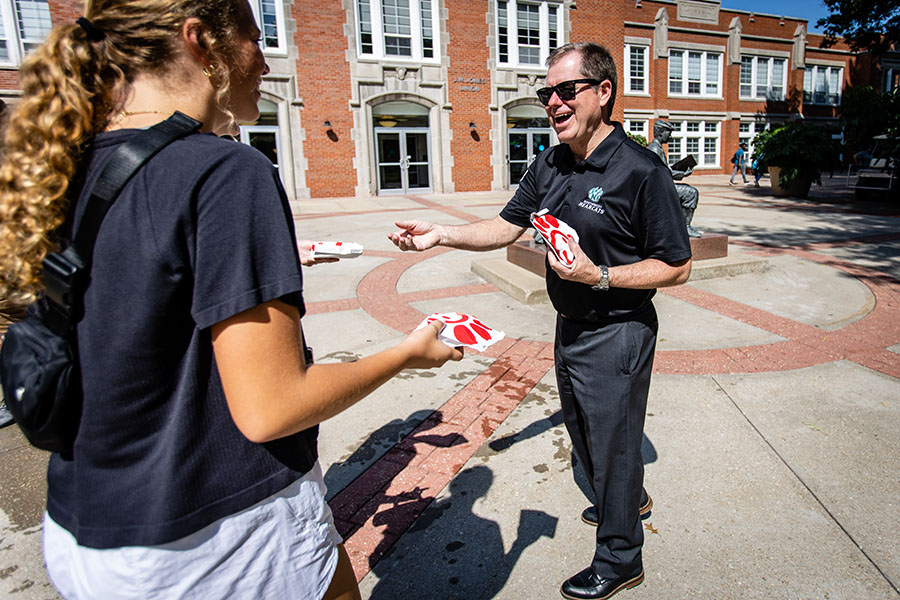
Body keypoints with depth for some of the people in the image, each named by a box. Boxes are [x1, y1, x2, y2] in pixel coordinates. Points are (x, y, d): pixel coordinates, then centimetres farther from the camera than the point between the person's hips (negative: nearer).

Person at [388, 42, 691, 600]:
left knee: (612, 439, 8)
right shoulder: (550, 165, 3)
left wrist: (599, 276, -27)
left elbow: (677, 266, -16)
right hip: (569, 326, 8)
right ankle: (629, 497, 55)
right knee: (584, 429, 25)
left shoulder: (641, 171, -20)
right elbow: (506, 226, 6)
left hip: (616, 334, -8)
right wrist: (439, 234, -7)